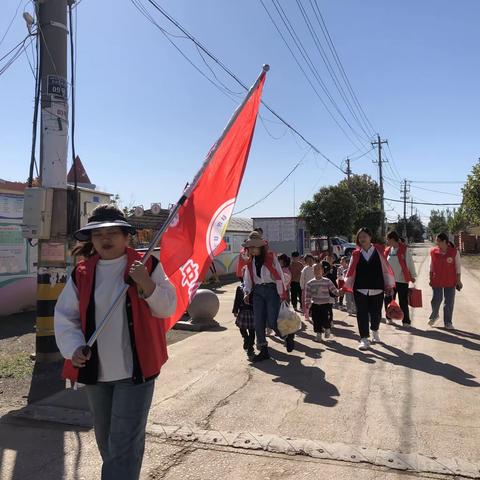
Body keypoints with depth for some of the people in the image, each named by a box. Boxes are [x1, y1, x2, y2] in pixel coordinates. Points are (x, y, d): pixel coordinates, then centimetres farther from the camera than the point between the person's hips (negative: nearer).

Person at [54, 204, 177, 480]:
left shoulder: (147, 265, -7)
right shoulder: (82, 274, 2)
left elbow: (169, 307, -7)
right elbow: (65, 316, 4)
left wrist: (147, 284, -24)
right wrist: (74, 347, -12)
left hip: (135, 369, -4)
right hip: (96, 370, 5)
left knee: (124, 442, -4)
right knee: (105, 437, 22)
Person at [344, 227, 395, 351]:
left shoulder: (378, 251, 1)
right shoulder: (356, 254, 2)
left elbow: (385, 268, 3)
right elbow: (351, 271, 3)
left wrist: (389, 285, 2)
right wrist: (346, 286, 3)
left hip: (377, 289, 0)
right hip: (360, 289, 0)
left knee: (376, 313, 11)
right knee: (362, 314, -3)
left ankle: (375, 332, 39)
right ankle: (364, 339, 5)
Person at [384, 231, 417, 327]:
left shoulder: (405, 249, -9)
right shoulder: (387, 250, 7)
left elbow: (410, 263, -4)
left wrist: (413, 276, 0)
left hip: (402, 279, -5)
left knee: (403, 302, 1)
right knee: (388, 300, 10)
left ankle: (406, 321, 11)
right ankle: (389, 317, 27)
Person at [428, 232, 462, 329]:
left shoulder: (455, 252, -7)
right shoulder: (433, 251, -3)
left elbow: (458, 267, -1)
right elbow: (431, 266, 5)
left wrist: (458, 280, -1)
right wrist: (430, 279, 6)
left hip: (450, 282, 0)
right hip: (436, 281, 1)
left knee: (449, 302, 5)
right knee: (436, 300, 3)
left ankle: (448, 322, 18)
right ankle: (434, 316, 32)